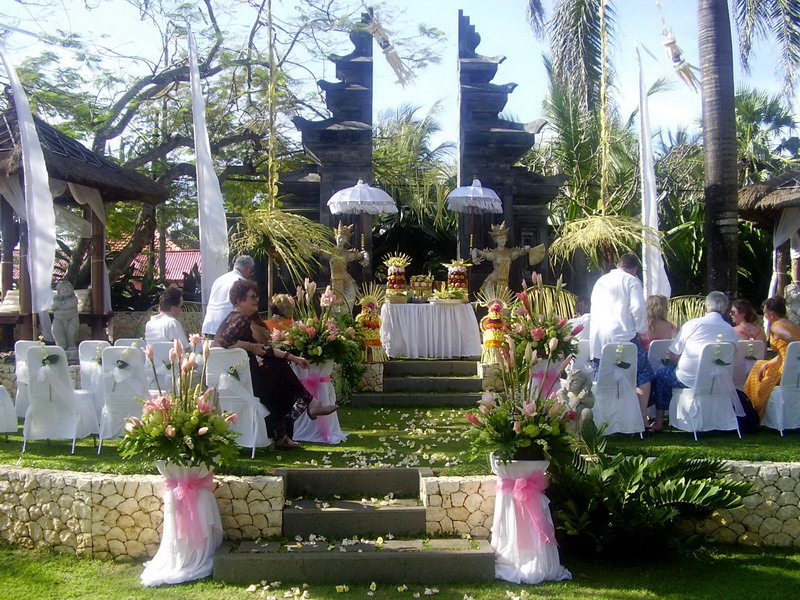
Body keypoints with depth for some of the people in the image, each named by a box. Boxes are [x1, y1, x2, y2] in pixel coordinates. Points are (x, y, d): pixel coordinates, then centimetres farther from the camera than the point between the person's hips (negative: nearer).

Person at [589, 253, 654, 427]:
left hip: (596, 339, 6)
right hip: (622, 336, -6)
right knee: (643, 375, 5)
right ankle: (642, 419, -2)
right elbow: (638, 308, -11)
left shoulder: (600, 281, 21)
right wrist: (640, 330, 3)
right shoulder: (631, 281, 2)